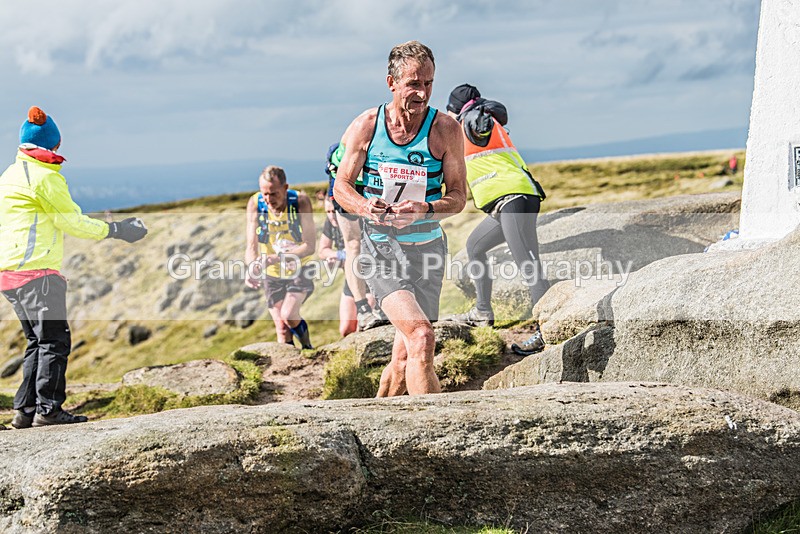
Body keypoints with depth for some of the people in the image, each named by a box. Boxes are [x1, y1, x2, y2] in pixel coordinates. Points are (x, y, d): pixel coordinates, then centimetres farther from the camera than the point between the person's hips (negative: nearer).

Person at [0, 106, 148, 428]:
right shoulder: (45, 176, -10)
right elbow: (71, 222, -8)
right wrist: (115, 230, 0)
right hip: (37, 271, -9)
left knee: (37, 342, 14)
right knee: (54, 340, -5)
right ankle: (48, 408, -8)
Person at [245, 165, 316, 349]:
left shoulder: (300, 201, -21)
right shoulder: (255, 203, -16)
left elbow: (310, 245, -23)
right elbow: (251, 246, -15)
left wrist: (280, 257, -38)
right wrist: (252, 267, -38)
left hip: (299, 271, -2)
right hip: (271, 274, 2)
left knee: (288, 315, -22)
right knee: (282, 328, 0)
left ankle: (307, 346, 8)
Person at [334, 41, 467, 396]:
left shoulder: (445, 130, -4)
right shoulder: (365, 126, -3)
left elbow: (458, 197, -1)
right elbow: (342, 186, 5)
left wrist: (425, 210, -22)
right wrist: (364, 206, -17)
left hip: (426, 247, 2)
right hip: (380, 248, -2)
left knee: (405, 356, 9)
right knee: (420, 336, -24)